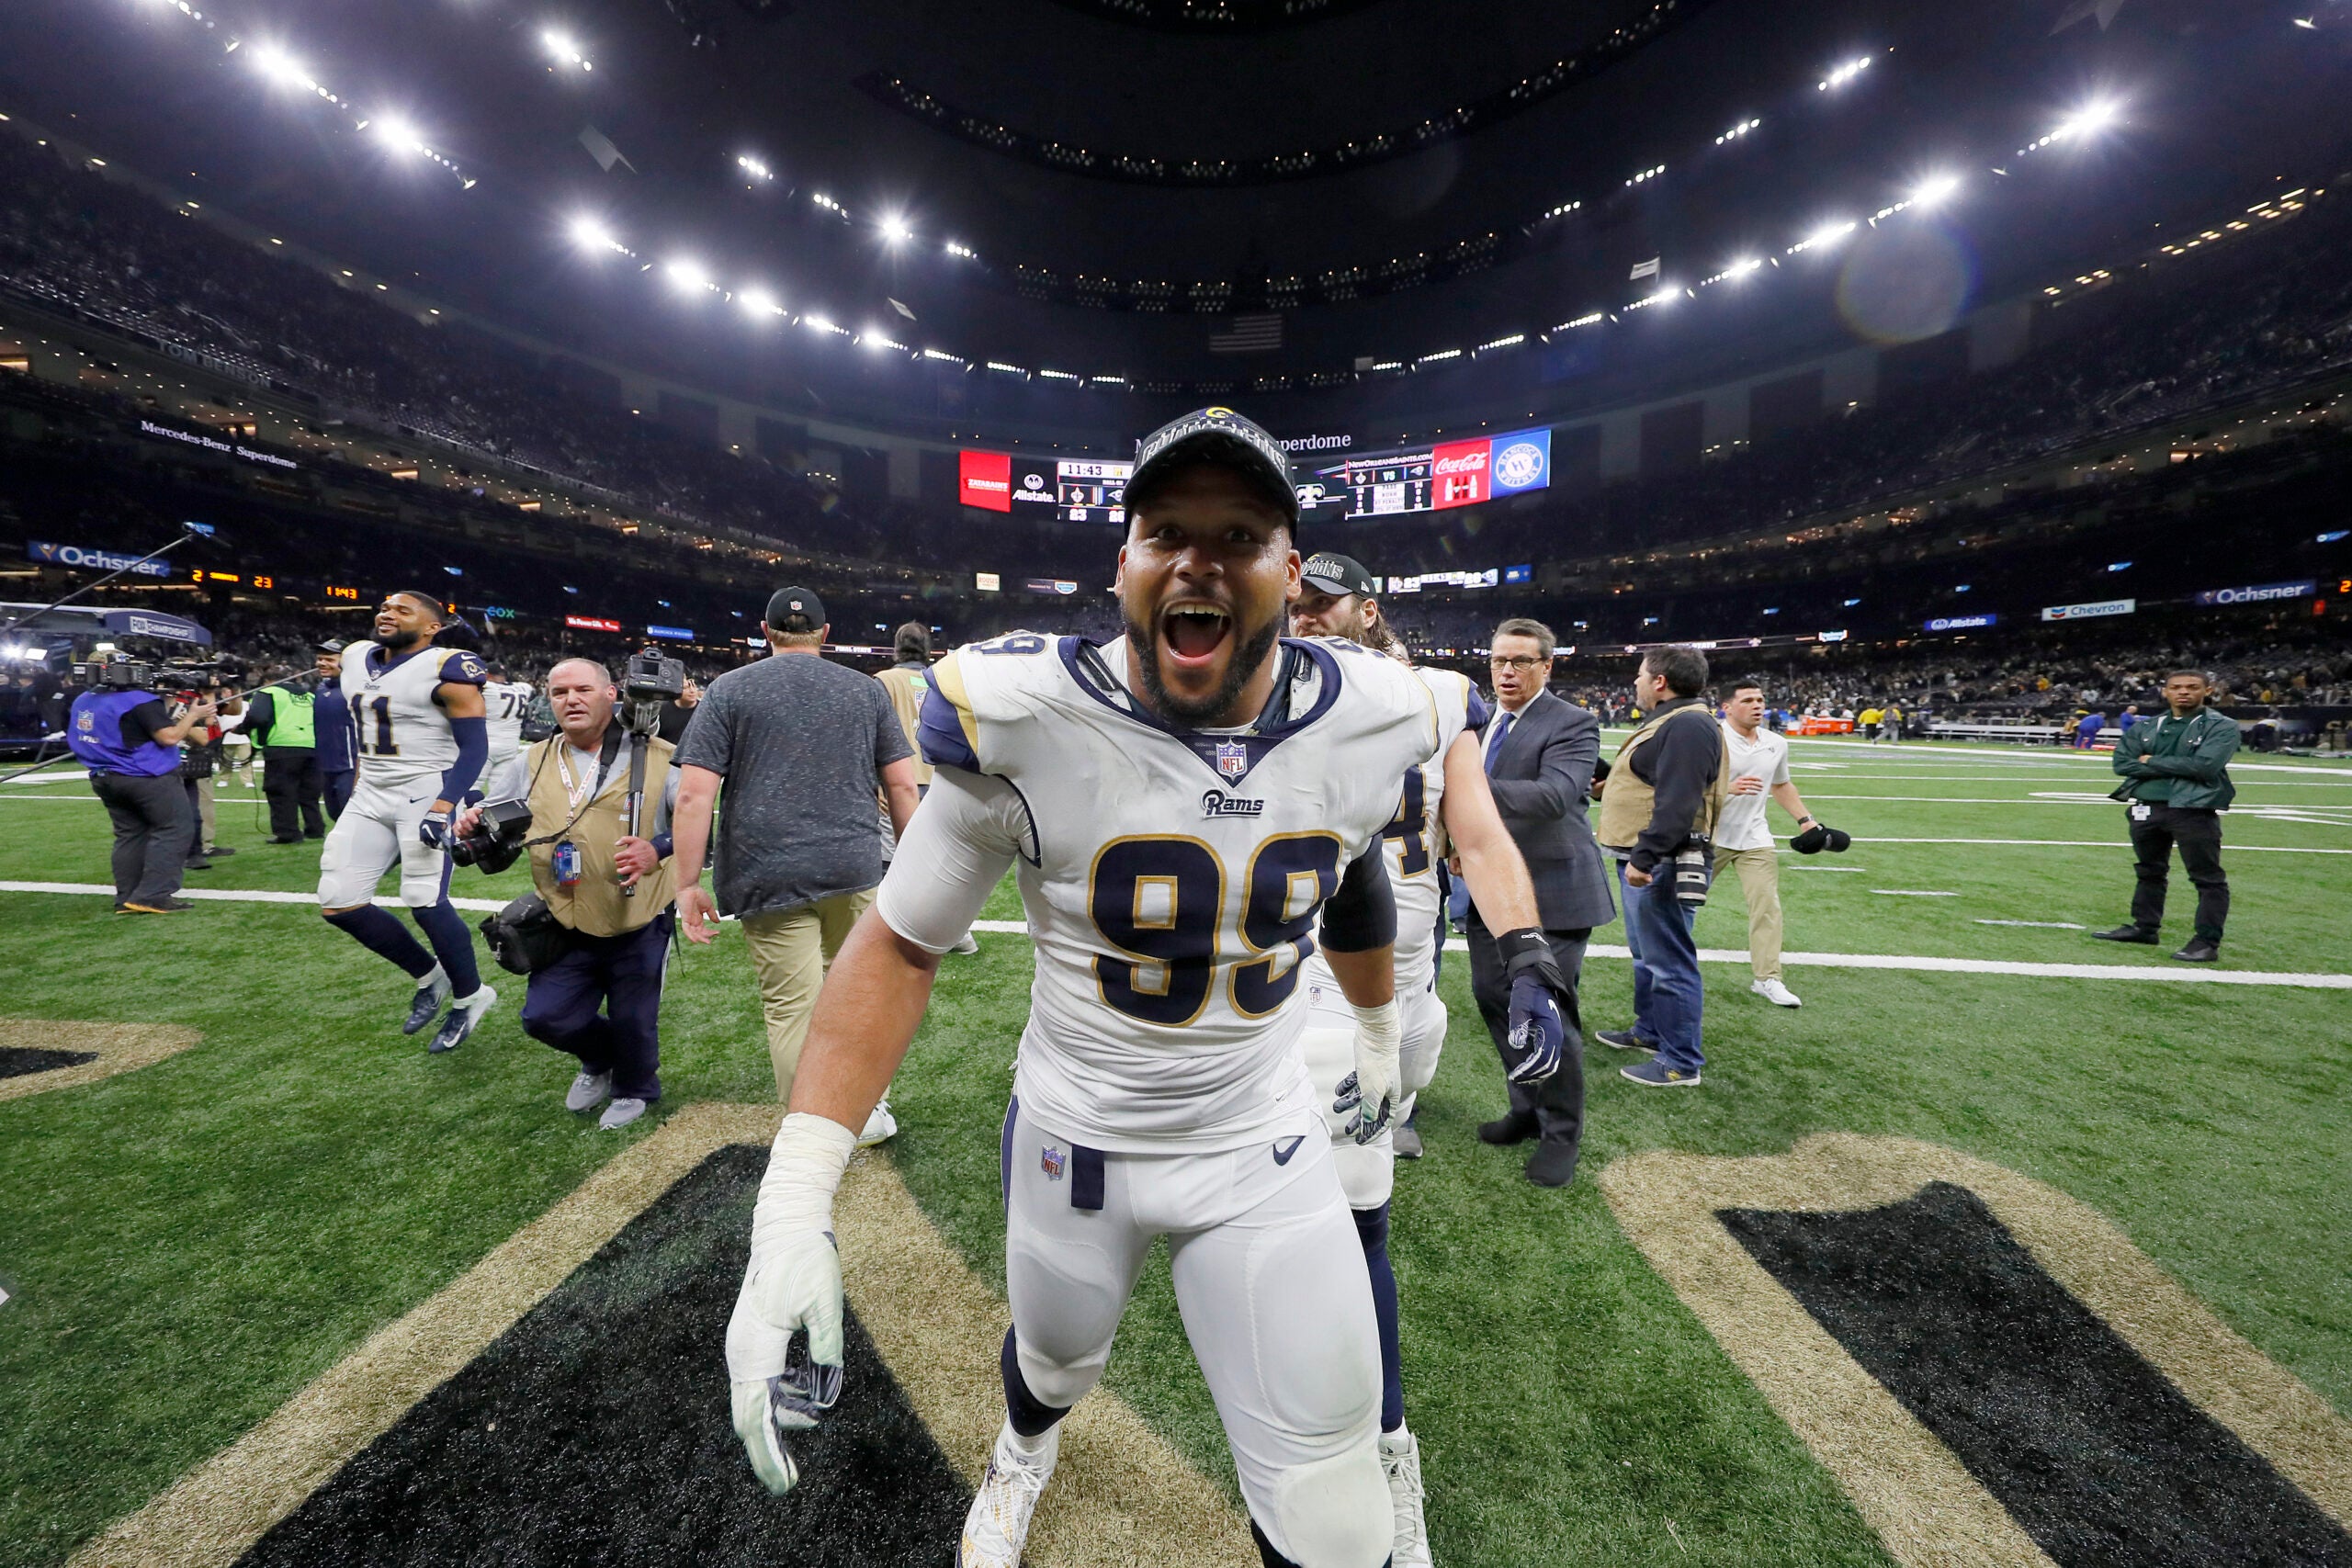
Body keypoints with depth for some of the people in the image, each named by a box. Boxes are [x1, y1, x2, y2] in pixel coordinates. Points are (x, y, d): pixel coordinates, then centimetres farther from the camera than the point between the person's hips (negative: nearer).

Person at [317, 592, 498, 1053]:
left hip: (427, 793, -8)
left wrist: (441, 809, -25)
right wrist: (359, 784, 25)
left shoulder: (444, 669, -14)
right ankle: (429, 976, 22)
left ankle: (469, 997, 11)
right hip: (371, 795, 8)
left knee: (425, 903, -9)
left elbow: (474, 747, -17)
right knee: (338, 903, 4)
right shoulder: (356, 658, 11)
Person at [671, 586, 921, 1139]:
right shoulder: (866, 689, 9)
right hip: (855, 867, 2)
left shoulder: (730, 689, 4)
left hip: (769, 878, -2)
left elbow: (694, 793, -4)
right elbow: (902, 785, 5)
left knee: (792, 1007, 6)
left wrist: (689, 883, 0)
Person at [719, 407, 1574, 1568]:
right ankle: (1024, 1448, 72)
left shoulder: (1366, 725, -14)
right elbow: (900, 947, -14)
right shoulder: (1027, 721, -23)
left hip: (1265, 1150, 1)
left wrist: (1380, 1037, 21)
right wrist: (792, 1206, -21)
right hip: (1074, 1136, 0)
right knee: (1053, 1364, 32)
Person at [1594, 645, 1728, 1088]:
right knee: (1648, 955, 21)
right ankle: (1650, 1030, 37)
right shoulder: (1669, 723, 16)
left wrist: (1643, 858, -28)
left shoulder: (1687, 726, -19)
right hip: (1644, 861, 11)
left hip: (1660, 866, -11)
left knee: (1668, 961, -3)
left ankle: (1681, 1063, 8)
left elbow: (1677, 804, -27)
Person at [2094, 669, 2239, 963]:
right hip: (2146, 808, 5)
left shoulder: (2222, 726, -2)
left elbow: (2205, 765, -16)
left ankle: (2207, 940, 6)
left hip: (2194, 810, -5)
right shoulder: (2146, 727, 10)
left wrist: (2152, 761, -6)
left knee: (2208, 878, 0)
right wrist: (2175, 768, -10)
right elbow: (2122, 762, -1)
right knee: (2148, 872, 17)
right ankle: (2145, 927, 30)